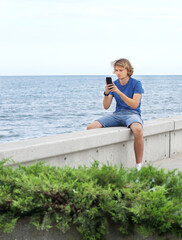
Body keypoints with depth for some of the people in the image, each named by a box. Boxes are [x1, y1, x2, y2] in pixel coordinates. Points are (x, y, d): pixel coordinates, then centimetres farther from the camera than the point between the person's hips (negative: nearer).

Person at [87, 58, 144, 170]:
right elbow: (106, 106, 6)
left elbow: (134, 105, -14)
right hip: (117, 114, 5)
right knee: (91, 127, -17)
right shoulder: (114, 84, 10)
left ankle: (139, 166, -31)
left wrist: (119, 92, -22)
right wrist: (106, 93, -14)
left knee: (138, 130, -41)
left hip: (132, 113, -4)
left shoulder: (136, 83, -2)